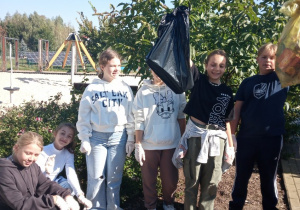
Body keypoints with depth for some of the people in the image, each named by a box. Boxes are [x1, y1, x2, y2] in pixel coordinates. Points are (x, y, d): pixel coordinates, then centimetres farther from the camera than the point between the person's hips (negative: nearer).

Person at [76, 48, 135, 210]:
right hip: (97, 137, -1)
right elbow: (84, 116, 0)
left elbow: (130, 115, 6)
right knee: (96, 177, 3)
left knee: (114, 177, 8)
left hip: (118, 137, 1)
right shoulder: (92, 88, -1)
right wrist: (84, 140, -4)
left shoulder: (125, 88, 5)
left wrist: (131, 138, 3)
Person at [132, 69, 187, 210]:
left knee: (170, 179, 12)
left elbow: (181, 116, 7)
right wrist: (138, 145, -6)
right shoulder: (143, 91, -2)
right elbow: (139, 120, -3)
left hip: (172, 144, 1)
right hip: (149, 145, -1)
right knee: (149, 179, 10)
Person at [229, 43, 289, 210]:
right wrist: (232, 134, 0)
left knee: (269, 177, 13)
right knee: (241, 175, 15)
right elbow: (237, 109, 4)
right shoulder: (248, 82, 5)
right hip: (246, 137, 1)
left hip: (272, 138, -1)